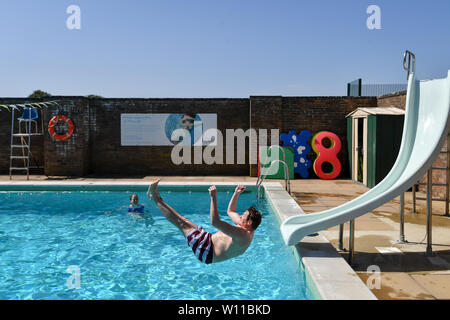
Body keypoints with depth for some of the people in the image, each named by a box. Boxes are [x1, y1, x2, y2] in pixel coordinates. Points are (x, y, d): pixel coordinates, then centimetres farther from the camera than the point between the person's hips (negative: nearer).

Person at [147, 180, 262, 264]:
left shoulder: (243, 235, -30)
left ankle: (156, 199, 3)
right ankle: (156, 197, 15)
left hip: (207, 252, -9)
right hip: (210, 240, 9)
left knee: (182, 224, -8)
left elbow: (215, 222, -39)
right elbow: (230, 211, 19)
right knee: (183, 221, 8)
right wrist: (236, 194, 9)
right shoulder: (245, 227, 2)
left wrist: (213, 197, -40)